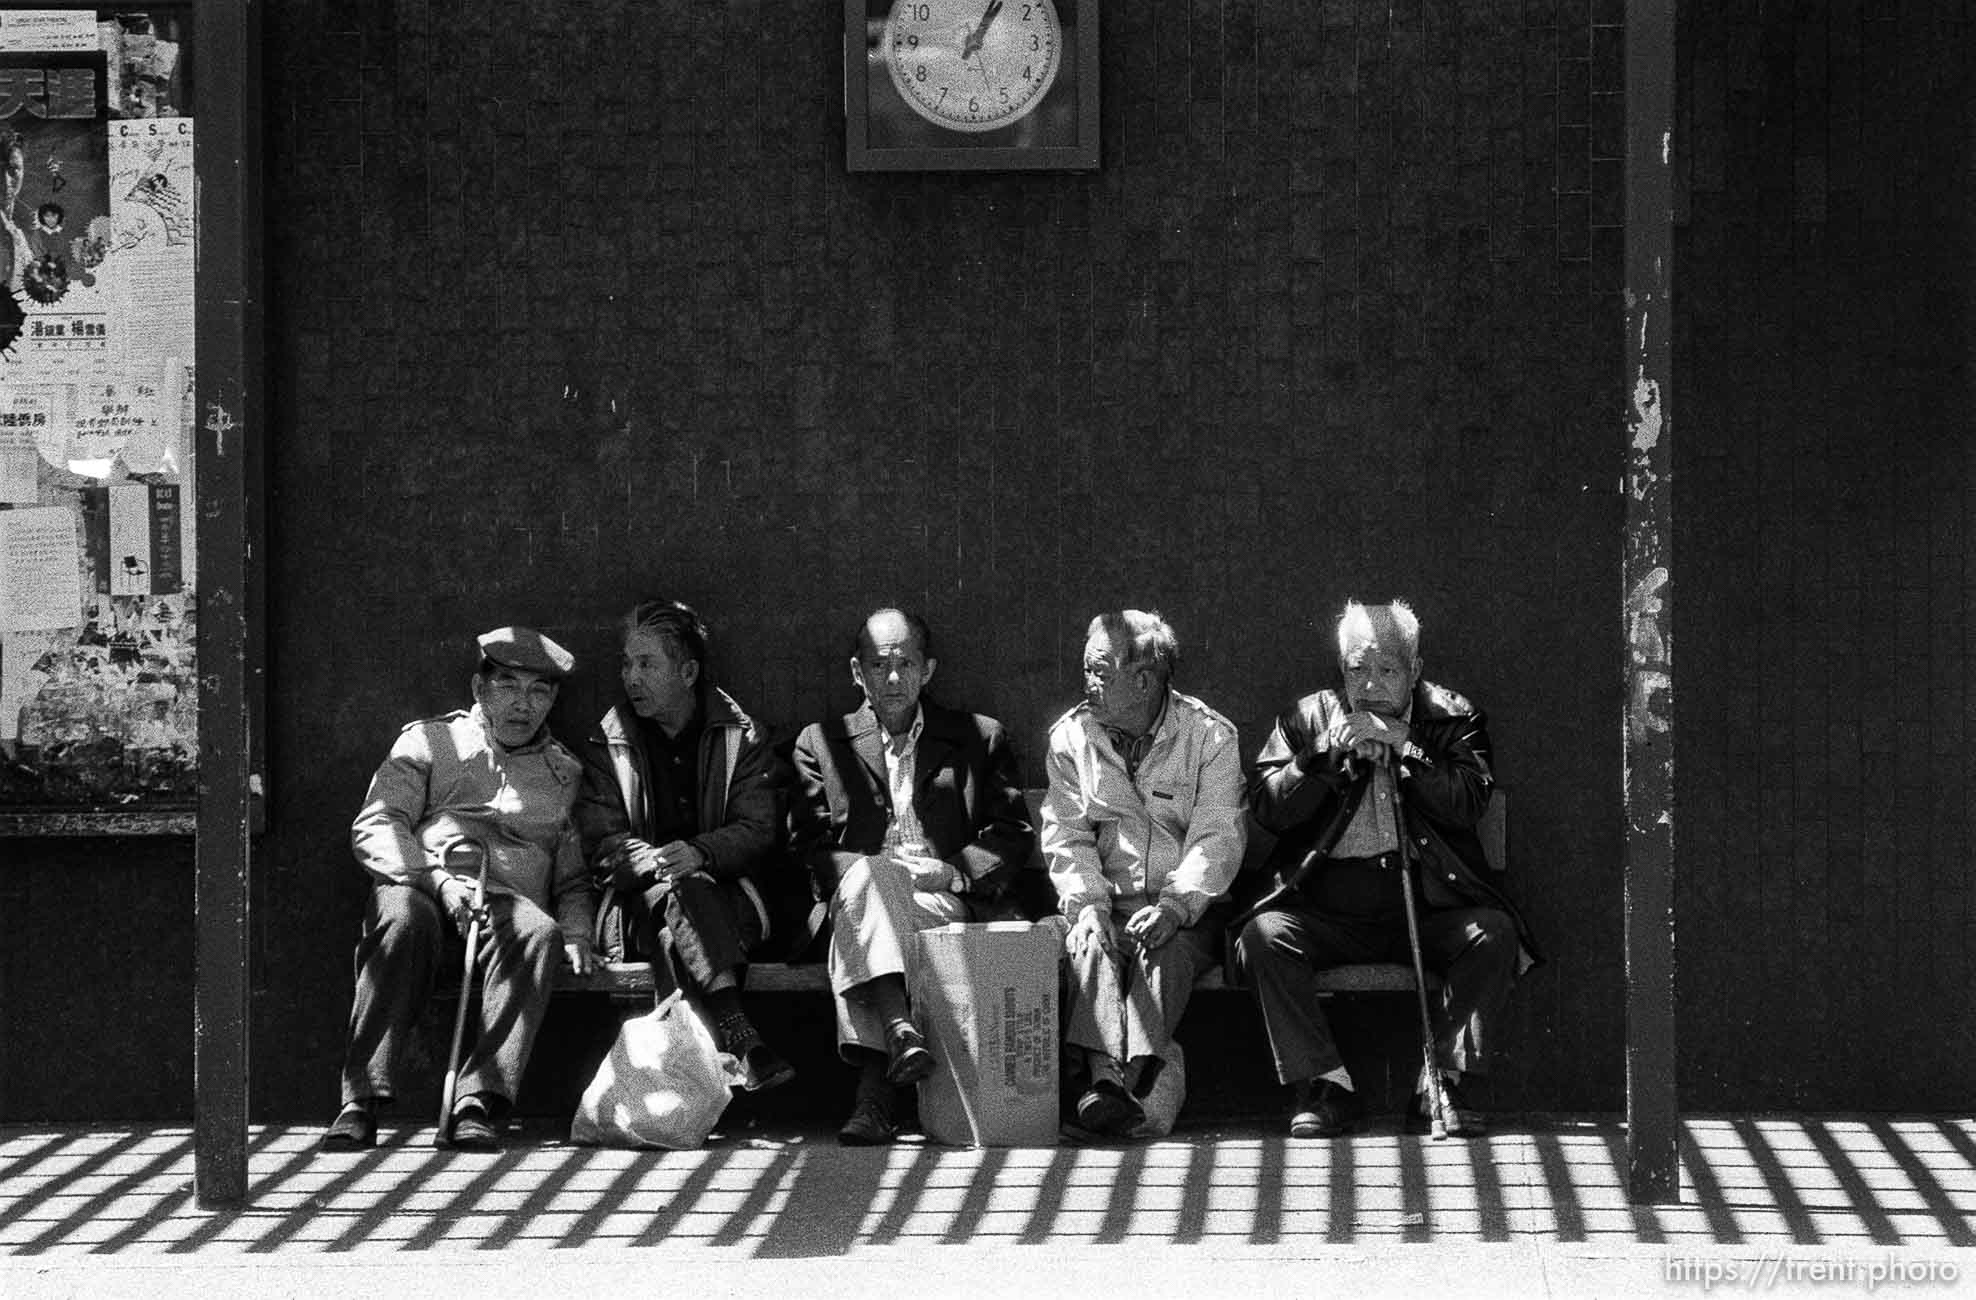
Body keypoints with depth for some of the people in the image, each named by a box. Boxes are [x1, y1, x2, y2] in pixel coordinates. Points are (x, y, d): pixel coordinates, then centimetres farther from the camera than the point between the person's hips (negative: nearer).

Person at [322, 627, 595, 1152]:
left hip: (511, 904, 1)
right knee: (403, 915, -38)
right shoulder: (428, 742, 17)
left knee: (537, 932, -35)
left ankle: (479, 1104, -41)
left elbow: (574, 877, 27)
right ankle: (360, 1104, -38)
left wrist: (575, 932, 5)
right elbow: (373, 830, 4)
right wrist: (437, 878, -13)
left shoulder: (565, 773, 25)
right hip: (422, 891, -1)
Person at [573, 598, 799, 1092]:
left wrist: (701, 853, -22)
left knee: (679, 937, -34)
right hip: (643, 898, 0)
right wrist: (655, 861, -20)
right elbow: (600, 841, 1)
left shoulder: (741, 736, 7)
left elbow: (758, 830, -2)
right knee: (684, 892, -35)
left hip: (733, 893, 0)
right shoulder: (608, 741, 10)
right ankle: (742, 1039, -51)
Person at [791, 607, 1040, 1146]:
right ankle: (900, 1032, -53)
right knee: (868, 877, -36)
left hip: (950, 904, -1)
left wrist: (953, 872, -9)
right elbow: (809, 847, 8)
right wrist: (873, 871, -11)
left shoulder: (981, 739, 20)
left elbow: (1013, 837, 9)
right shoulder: (820, 743, 20)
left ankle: (875, 1086, -47)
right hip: (855, 895, 1)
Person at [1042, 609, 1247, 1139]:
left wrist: (1175, 905, -23)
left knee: (1169, 947, -33)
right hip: (1106, 902, 2)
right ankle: (1104, 1074, -49)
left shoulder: (1210, 736, 0)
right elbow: (1066, 835, 4)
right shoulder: (1071, 736, 9)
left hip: (1185, 910, -2)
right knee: (1092, 946, -30)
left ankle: (1133, 1073, -48)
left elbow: (1217, 836, -8)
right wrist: (1087, 902, -15)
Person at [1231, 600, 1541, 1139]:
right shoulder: (1306, 719, 11)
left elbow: (1467, 805, -5)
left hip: (1426, 907, 0)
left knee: (1494, 933, -27)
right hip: (1326, 907, 0)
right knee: (1263, 936, -27)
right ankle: (1325, 1087, -20)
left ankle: (1442, 1082, -18)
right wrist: (1330, 754, -11)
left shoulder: (1453, 719, 10)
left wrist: (1403, 746, -13)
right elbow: (1267, 807, 1)